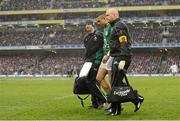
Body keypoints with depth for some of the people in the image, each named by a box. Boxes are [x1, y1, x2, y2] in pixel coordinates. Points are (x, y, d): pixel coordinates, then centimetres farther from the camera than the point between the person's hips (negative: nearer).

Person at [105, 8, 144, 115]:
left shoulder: (119, 25, -10)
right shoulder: (116, 26, 22)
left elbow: (124, 43, -20)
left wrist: (123, 60, -27)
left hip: (121, 58, -10)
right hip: (118, 58, 10)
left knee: (116, 84, -6)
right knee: (118, 83, 11)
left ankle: (115, 109, -1)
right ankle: (137, 99, 13)